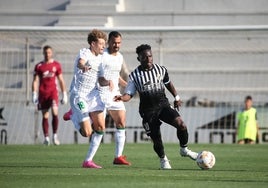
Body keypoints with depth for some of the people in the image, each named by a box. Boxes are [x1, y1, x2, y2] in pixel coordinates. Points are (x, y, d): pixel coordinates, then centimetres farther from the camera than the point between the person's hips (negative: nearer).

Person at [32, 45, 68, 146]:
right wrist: (34, 94, -4)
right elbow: (35, 81, 6)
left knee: (55, 112, -19)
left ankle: (55, 135, -10)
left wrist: (64, 95, 8)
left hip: (53, 91, -1)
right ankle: (46, 138, 7)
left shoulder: (56, 65, 8)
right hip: (42, 92, 1)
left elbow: (61, 81, 12)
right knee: (45, 116, 2)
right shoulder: (39, 66, 7)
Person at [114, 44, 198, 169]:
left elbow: (168, 83, 22)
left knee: (181, 124, -21)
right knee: (156, 139, -4)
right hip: (148, 111, -1)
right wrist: (122, 98, -26)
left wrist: (176, 97, 24)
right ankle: (163, 159, 26)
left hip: (163, 105, 1)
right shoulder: (134, 75, -4)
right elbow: (129, 94, -4)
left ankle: (184, 149, 3)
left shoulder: (161, 70, 3)